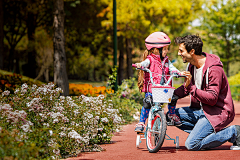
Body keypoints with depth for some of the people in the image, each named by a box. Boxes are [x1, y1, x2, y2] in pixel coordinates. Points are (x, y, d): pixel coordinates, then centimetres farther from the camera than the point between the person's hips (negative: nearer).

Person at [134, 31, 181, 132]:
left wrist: (178, 72, -15)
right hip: (151, 88, -5)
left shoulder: (166, 60, 14)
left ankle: (172, 116, 17)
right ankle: (141, 124, -8)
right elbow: (145, 63, -23)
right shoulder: (150, 59, -5)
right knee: (147, 103, -19)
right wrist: (140, 65, -46)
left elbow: (171, 68, 5)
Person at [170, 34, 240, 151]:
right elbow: (186, 88, 16)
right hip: (201, 109, 9)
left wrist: (191, 87, -34)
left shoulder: (214, 69, -23)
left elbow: (212, 99, -27)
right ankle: (203, 132, 2)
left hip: (217, 112, -9)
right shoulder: (192, 65, 5)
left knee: (191, 145, -18)